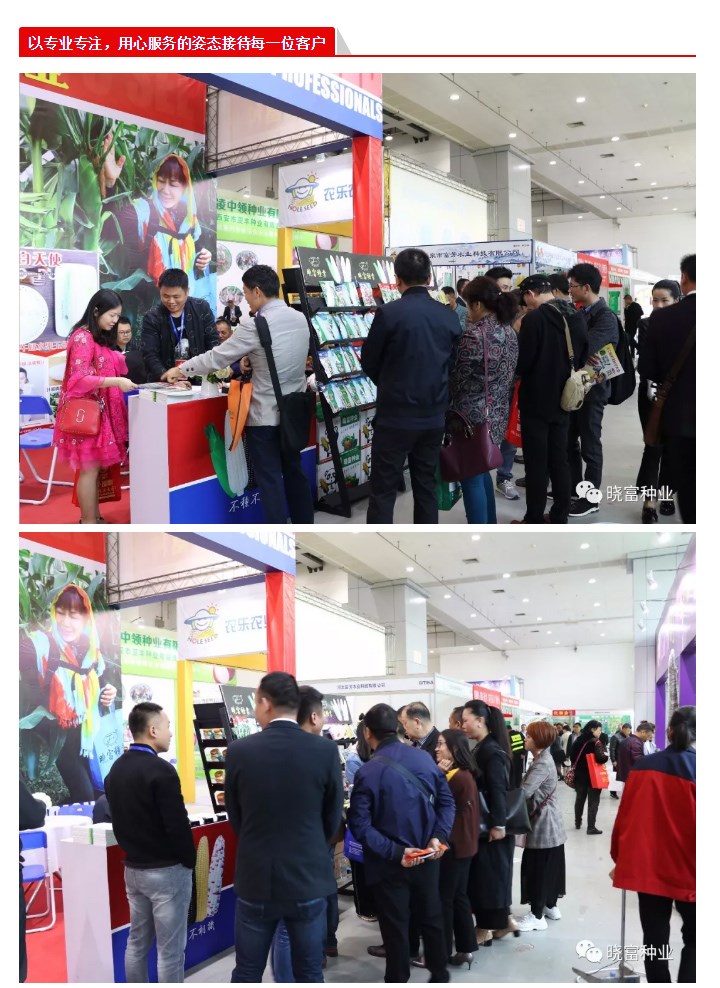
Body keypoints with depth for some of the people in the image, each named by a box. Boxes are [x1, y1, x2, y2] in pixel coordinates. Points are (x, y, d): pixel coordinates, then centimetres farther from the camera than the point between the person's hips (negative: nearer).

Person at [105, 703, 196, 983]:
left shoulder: (116, 769, 7)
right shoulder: (160, 770, -20)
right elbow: (177, 824, -19)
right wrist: (190, 861, -4)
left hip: (133, 868, 8)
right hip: (167, 870, -8)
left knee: (137, 943, 15)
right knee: (170, 950, -1)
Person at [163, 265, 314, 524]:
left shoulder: (254, 325, -18)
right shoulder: (301, 319, 3)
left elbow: (217, 357, -10)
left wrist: (180, 370, 3)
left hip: (266, 415, -7)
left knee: (270, 479, 1)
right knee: (295, 471, 17)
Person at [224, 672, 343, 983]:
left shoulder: (239, 751, -9)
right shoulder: (325, 750, -9)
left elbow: (235, 818, 4)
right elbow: (333, 820, 3)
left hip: (256, 880, 0)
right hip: (308, 879, 0)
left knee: (247, 974, 12)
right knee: (309, 974, 11)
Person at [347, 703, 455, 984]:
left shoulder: (367, 772, -16)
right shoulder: (425, 758, -3)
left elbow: (360, 825, -20)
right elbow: (446, 801, -1)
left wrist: (395, 852, -19)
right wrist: (439, 837, -8)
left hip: (391, 863, -4)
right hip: (427, 857, 4)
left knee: (395, 926, 9)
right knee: (431, 918, 19)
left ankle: (398, 981, 19)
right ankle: (440, 976, 30)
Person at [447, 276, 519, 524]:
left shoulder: (474, 335, -19)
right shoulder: (509, 331, 7)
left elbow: (456, 378, -12)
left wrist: (447, 412, 1)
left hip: (473, 417, -8)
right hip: (497, 414, 9)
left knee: (471, 478, -1)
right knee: (481, 470, 22)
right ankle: (490, 527, 32)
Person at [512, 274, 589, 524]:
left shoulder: (534, 319, -19)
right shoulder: (576, 317, 4)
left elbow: (523, 362, -16)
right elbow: (582, 357, 13)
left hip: (537, 400, -7)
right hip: (563, 399, 7)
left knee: (536, 463, 0)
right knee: (559, 459, 13)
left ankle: (534, 521, 5)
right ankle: (560, 517, 18)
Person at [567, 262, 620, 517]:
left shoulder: (606, 317, -18)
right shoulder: (582, 313, 9)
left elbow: (585, 348, -30)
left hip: (592, 389, -8)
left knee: (590, 446, 1)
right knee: (570, 440, 17)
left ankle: (590, 499, 10)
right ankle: (573, 487, 32)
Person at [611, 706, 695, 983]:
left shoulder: (644, 767, -2)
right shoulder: (695, 771, -12)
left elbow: (624, 817, 3)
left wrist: (620, 859, 15)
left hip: (647, 867, 3)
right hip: (689, 871, -3)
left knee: (654, 938, 11)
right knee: (693, 939, 13)